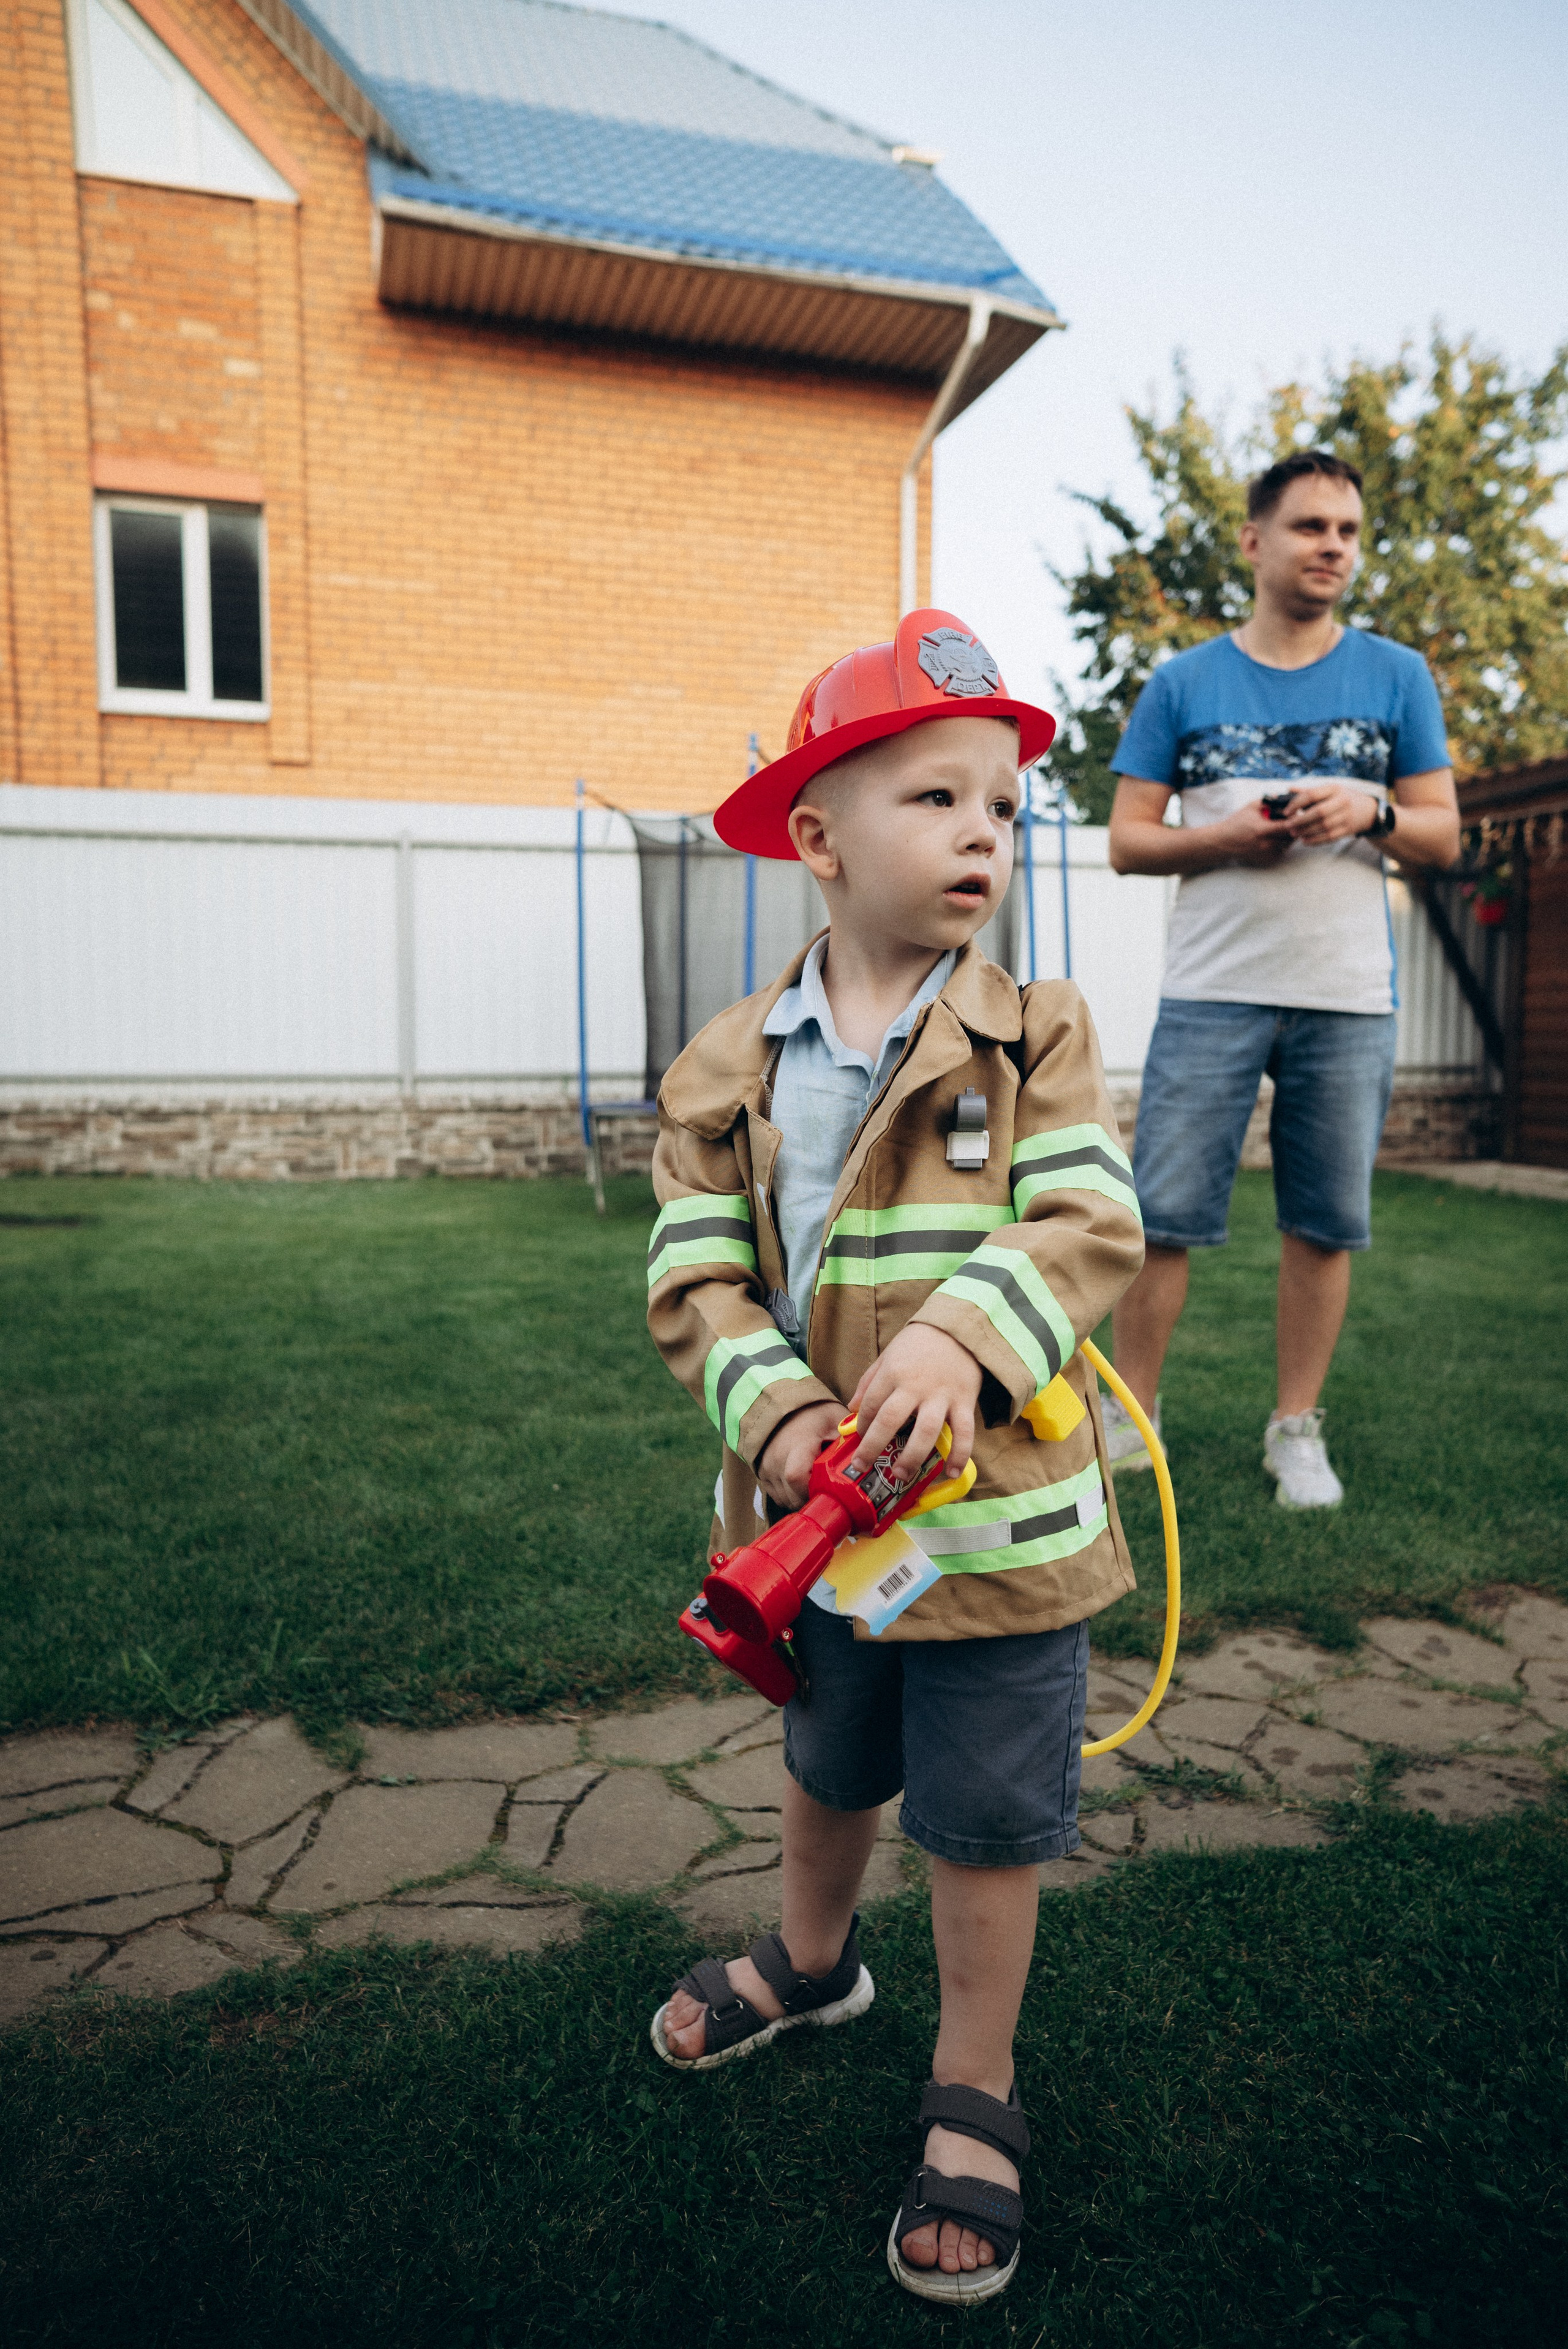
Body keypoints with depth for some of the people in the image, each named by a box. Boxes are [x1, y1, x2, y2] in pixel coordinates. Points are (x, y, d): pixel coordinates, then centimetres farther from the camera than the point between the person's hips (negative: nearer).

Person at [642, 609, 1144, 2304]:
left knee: (986, 1820, 12)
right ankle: (810, 1959, 58)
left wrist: (959, 1338, -32)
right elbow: (693, 1277, -7)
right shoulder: (728, 1069, -5)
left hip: (998, 1513, -2)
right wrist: (777, 1412, -22)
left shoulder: (1034, 1038, -9)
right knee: (828, 1761, 28)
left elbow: (1092, 1226, -17)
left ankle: (973, 2098, 38)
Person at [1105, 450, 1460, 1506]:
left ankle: (1298, 1429, 19)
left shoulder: (1397, 677, 11)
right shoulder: (1183, 683, 8)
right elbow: (1127, 840, 6)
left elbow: (1444, 836, 11)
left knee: (1326, 1222, 5)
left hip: (1350, 997, 2)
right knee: (1163, 1214, -4)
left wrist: (1371, 812, -10)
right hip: (1211, 992, -1)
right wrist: (1222, 836, -12)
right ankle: (1130, 1418, 11)